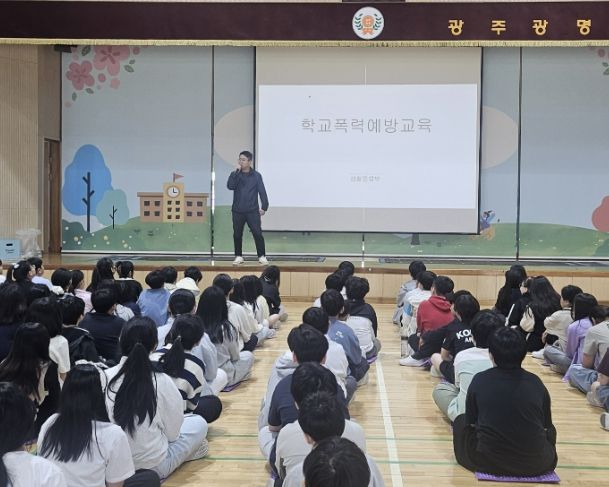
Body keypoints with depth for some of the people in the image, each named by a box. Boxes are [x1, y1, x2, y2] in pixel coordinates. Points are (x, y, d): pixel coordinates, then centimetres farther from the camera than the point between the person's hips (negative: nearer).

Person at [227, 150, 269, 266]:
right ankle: (238, 256, 21)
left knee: (257, 233, -7)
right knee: (237, 234, 7)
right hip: (237, 211, 2)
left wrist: (264, 207, -8)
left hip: (253, 211, -2)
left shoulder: (256, 175, -1)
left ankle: (262, 256, 3)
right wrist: (236, 172, -18)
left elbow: (262, 191, -1)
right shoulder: (235, 174, 4)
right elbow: (230, 186, -14)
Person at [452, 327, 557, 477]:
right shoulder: (536, 382, 1)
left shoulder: (480, 380, -1)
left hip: (488, 461, -2)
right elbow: (546, 426, 14)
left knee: (460, 422, 23)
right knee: (550, 430, 33)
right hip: (536, 464, 2)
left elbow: (471, 423, 10)